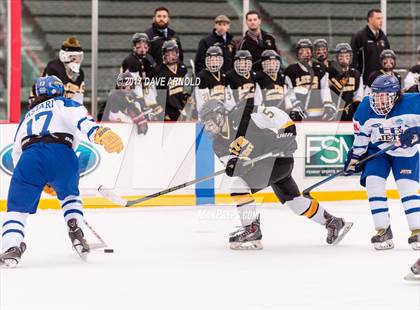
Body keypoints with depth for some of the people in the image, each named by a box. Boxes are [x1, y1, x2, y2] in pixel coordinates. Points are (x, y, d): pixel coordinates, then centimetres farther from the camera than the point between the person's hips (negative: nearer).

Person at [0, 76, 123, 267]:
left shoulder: (28, 116, 40)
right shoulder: (63, 104, 28)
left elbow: (16, 153, 41)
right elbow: (81, 118, 3)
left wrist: (44, 183, 50)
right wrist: (100, 133, -16)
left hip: (30, 157, 1)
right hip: (61, 154, -1)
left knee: (17, 207, 10)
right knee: (69, 194, 31)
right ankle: (75, 230, 12)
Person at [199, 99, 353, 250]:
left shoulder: (241, 117, -16)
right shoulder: (219, 143, 7)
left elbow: (271, 113, -16)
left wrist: (288, 128, -23)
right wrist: (231, 164, -23)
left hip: (279, 158, -9)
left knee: (239, 185, -21)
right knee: (294, 201, 18)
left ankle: (251, 229, -18)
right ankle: (334, 223, 32)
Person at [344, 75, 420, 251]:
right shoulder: (366, 108, -15)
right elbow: (361, 135, -1)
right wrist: (355, 157, 4)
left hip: (405, 152, -3)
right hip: (377, 150, 3)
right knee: (373, 183, -13)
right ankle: (383, 231, -6)